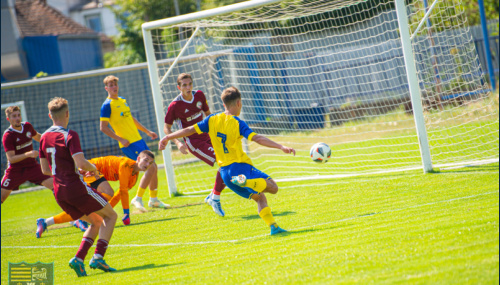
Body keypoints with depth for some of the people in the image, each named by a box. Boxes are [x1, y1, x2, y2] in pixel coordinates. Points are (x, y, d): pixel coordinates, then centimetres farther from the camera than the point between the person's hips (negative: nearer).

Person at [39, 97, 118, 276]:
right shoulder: (69, 135, -12)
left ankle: (79, 258, -1)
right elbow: (81, 164, -21)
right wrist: (93, 168, 0)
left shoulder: (44, 137, 10)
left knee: (96, 221, 19)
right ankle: (98, 257, -10)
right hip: (75, 186, -7)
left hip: (59, 192, 7)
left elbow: (45, 169, 17)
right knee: (110, 216, 7)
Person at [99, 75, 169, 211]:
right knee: (150, 168, -15)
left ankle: (154, 199, 21)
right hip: (129, 144, -8)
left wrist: (147, 131, 26)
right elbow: (103, 127, -13)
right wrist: (120, 139, -17)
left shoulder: (123, 101, 15)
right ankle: (137, 199, -7)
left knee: (154, 168, 9)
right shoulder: (107, 105, -10)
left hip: (138, 140, 8)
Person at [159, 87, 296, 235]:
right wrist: (281, 147, -23)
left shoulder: (212, 120, 6)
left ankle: (273, 226, -1)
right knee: (273, 187, -8)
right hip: (240, 166, -6)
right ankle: (247, 182, -30)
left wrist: (167, 137, 19)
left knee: (260, 197, 15)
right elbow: (257, 138, -20)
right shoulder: (237, 123, -9)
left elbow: (190, 130, 9)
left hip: (224, 171, 6)